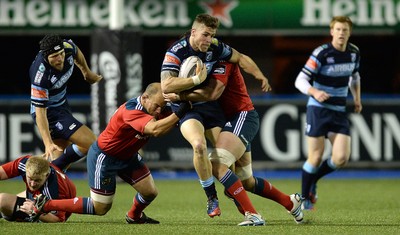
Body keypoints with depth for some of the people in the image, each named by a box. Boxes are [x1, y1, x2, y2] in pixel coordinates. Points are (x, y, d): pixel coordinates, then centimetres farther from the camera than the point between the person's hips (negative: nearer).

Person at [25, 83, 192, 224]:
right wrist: (181, 112, -51)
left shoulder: (155, 108, -9)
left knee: (150, 192, 0)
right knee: (100, 208, -3)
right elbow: (155, 129, -49)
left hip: (127, 155, 8)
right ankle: (46, 206, 9)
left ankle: (134, 216, 35)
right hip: (104, 157, -8)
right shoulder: (131, 110, -36)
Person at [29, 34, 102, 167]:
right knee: (91, 143, -17)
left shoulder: (68, 47, -16)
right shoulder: (40, 75, -34)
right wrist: (48, 143, -36)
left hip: (62, 105, 8)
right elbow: (40, 112, -31)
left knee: (60, 156, 9)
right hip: (49, 112, -8)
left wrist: (87, 72, 28)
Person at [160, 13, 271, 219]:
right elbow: (166, 86, -29)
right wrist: (197, 79, -30)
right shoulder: (176, 52, -19)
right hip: (186, 108, -5)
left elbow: (240, 58, 12)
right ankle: (212, 197, -15)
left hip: (210, 106, 5)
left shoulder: (215, 47, -5)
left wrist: (260, 76, -2)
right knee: (199, 145, -30)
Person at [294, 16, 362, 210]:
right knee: (316, 157, -5)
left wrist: (357, 98, 12)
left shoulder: (354, 52, 4)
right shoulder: (321, 53, -15)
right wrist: (314, 92, -35)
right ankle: (305, 198, 14)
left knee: (341, 158, -8)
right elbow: (300, 80, -16)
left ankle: (313, 180, 19)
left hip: (339, 112, 5)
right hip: (318, 109, -5)